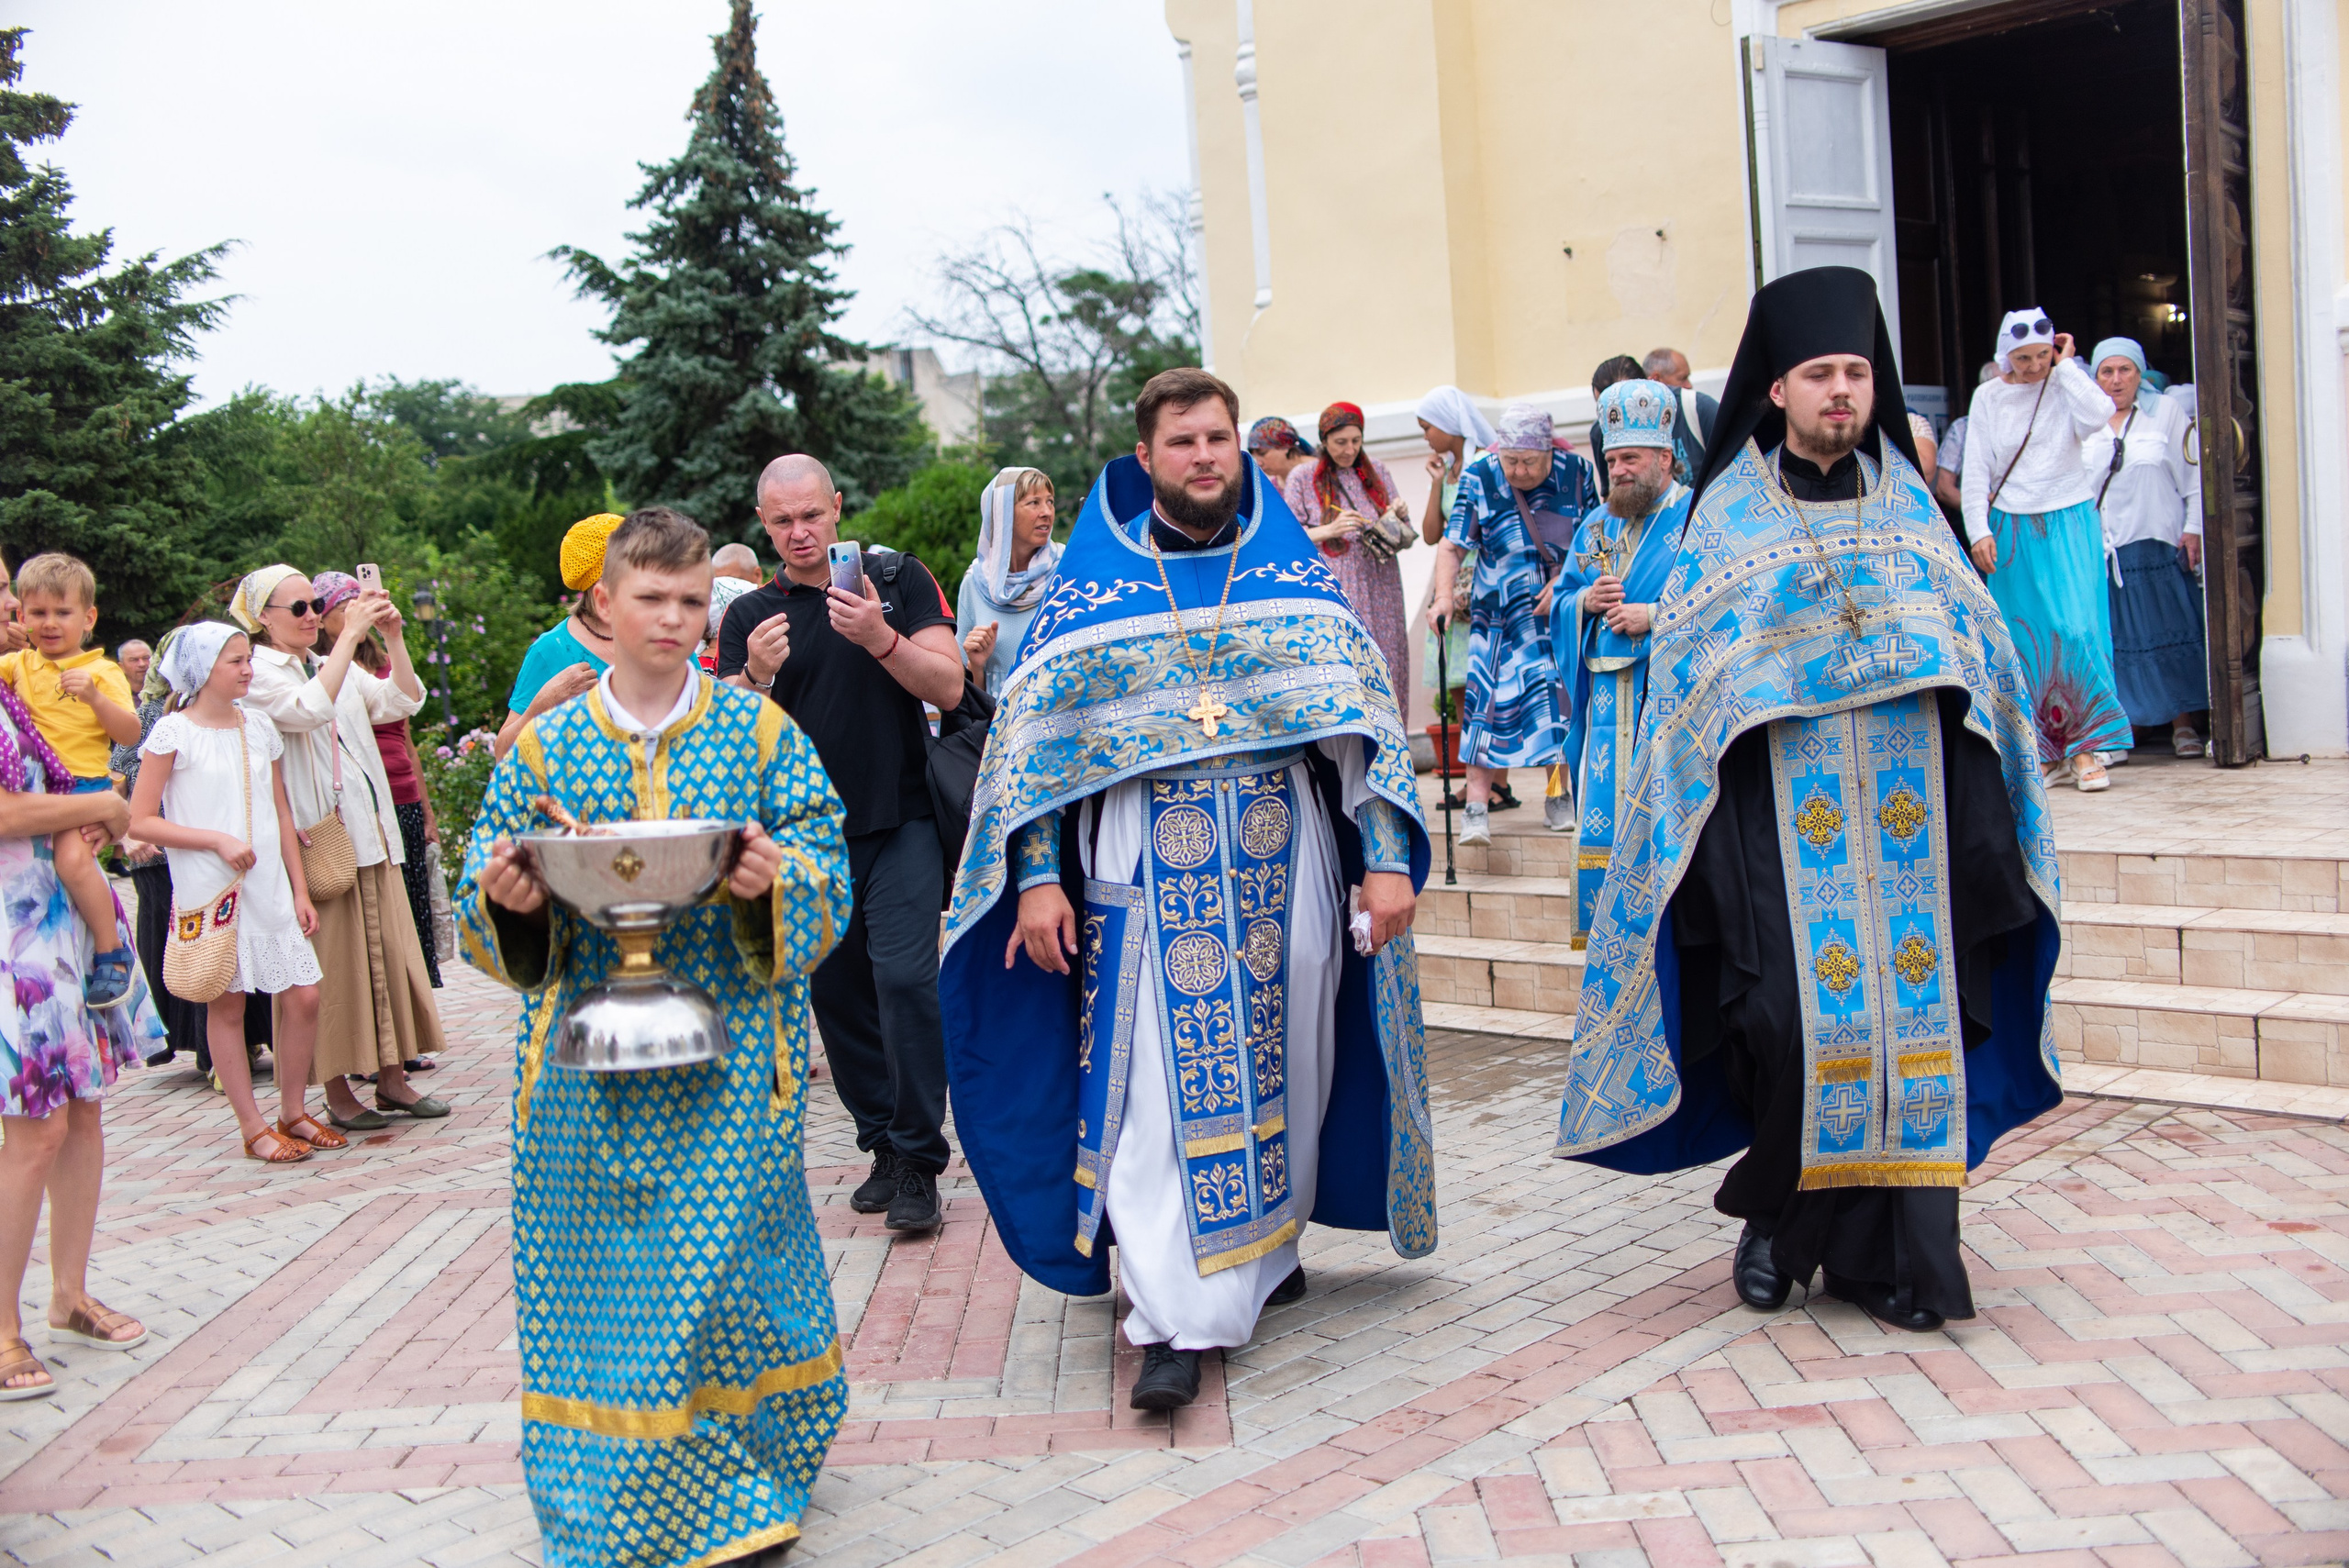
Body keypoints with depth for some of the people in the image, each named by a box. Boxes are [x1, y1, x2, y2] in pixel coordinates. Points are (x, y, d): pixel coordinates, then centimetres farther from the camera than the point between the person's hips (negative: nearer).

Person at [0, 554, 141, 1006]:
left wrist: (93, 696, -21)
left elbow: (130, 733, -8)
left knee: (72, 858, -27)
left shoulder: (103, 671, 0)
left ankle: (114, 952, -13)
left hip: (84, 784, -6)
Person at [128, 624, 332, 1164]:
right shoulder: (174, 732, -5)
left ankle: (294, 1112, 17)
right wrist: (218, 841, -16)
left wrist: (300, 889, 11)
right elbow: (140, 820, -8)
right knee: (227, 1004, 4)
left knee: (303, 996, 0)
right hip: (208, 891, -4)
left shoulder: (260, 728, 10)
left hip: (270, 888, 5)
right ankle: (252, 1126, 13)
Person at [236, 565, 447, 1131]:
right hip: (315, 835, -7)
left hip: (370, 829, 7)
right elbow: (308, 710, -23)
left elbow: (403, 702, 8)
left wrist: (394, 637, -2)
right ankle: (338, 1094, 5)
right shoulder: (258, 672, -4)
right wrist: (350, 635, -22)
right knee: (330, 962, -3)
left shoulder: (336, 667, 17)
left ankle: (393, 1079, 15)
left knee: (390, 950, 7)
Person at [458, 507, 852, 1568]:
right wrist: (508, 899, -14)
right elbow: (487, 905, 9)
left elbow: (828, 874, -1)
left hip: (729, 1061, -1)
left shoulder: (760, 731, 4)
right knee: (598, 1277, 6)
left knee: (725, 1270, -1)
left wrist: (775, 879, -22)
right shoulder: (543, 745, 8)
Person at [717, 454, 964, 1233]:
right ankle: (883, 1146, 22)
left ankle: (919, 1162, -6)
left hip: (900, 822, -3)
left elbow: (949, 687, -6)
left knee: (905, 978, -14)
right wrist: (757, 677, -20)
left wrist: (880, 639, -22)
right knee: (836, 992, 7)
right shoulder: (749, 616, 6)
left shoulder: (898, 578, 2)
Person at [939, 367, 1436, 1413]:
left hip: (1285, 866, 2)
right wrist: (1038, 875, -6)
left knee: (1280, 1068, 10)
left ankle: (1264, 1250, 30)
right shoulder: (1092, 582, 4)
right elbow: (1035, 731, 2)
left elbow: (1363, 717, 4)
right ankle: (1179, 1321, -4)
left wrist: (1387, 857, -4)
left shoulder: (1292, 570, 7)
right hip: (1146, 880, -2)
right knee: (1161, 1085, -7)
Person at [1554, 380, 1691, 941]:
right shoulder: (1597, 525, 17)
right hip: (1609, 694, 6)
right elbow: (1562, 601, 19)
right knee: (1606, 810, 4)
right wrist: (1585, 602, -3)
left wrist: (1653, 615, -16)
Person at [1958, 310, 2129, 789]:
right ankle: (2041, 750, 9)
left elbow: (2098, 415, -20)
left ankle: (2084, 748, -5)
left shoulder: (2065, 386, 3)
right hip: (2011, 529, 2)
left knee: (2076, 628, -10)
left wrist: (2067, 366, -9)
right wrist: (1979, 531, -4)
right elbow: (1975, 472, 5)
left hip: (2069, 524, -1)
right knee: (2024, 637, 2)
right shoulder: (1988, 397, 6)